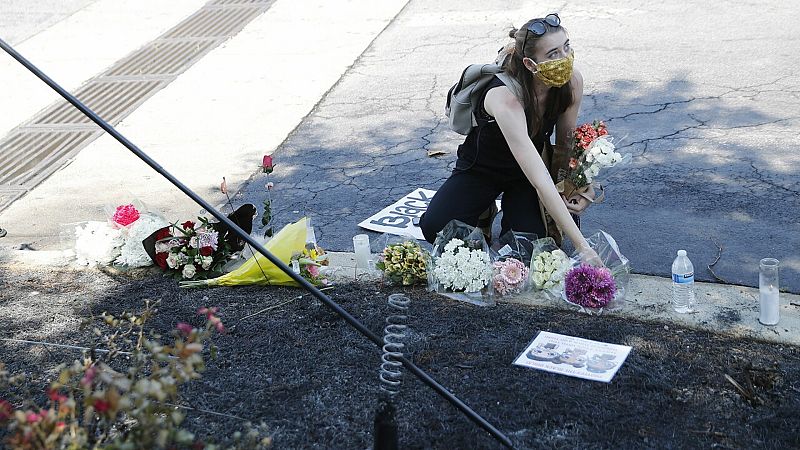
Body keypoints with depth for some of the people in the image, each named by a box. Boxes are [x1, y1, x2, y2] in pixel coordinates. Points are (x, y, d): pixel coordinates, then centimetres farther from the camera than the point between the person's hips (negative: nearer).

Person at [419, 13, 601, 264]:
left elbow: (565, 143, -3)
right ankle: (484, 211, 7)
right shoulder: (506, 99, -40)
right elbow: (541, 181, -45)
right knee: (435, 228, -26)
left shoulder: (572, 82, -22)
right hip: (481, 169, -4)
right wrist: (582, 246, -48)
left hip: (527, 168, 4)